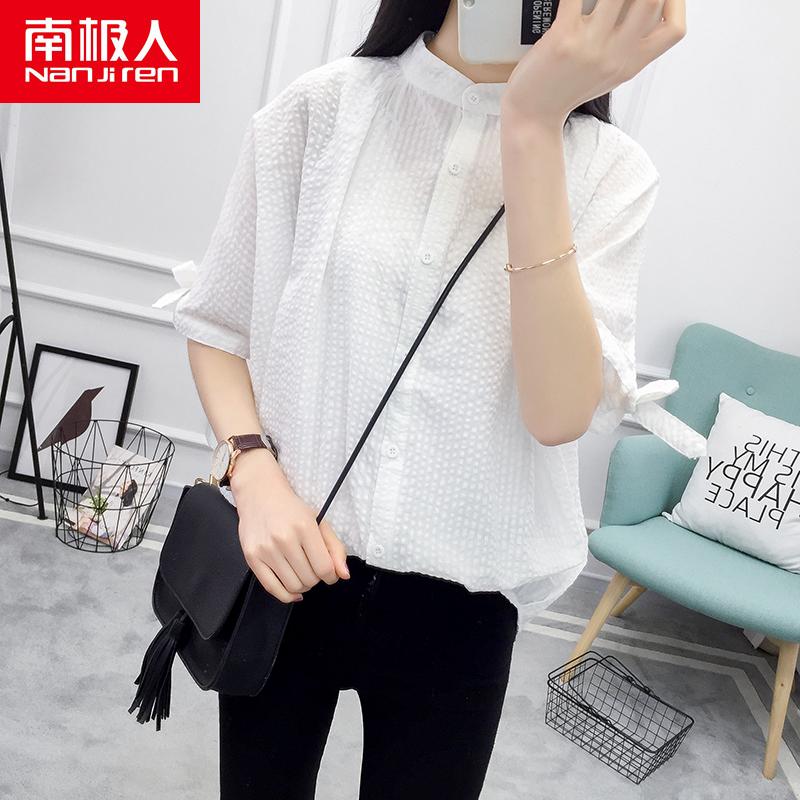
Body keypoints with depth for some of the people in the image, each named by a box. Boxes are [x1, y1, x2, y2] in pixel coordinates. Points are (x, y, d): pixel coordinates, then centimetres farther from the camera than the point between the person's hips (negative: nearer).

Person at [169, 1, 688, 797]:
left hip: (456, 600, 0)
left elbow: (561, 414, -18)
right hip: (286, 554, 1)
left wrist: (532, 128, -23)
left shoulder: (608, 168, -5)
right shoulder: (317, 108, -4)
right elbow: (216, 324, 2)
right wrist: (255, 475, -15)